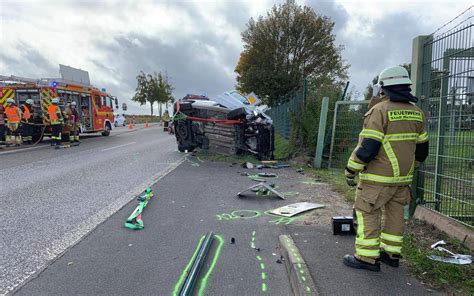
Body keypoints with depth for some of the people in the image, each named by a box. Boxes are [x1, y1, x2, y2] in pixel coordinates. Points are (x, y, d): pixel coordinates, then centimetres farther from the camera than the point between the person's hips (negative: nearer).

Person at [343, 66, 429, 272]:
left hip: (378, 177, -7)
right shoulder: (416, 113, 8)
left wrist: (351, 170, -10)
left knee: (367, 213, 2)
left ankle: (367, 257, 6)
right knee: (394, 213, 16)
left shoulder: (380, 110, -16)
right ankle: (391, 254, 27)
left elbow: (367, 147, -21)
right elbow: (421, 148, 13)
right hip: (402, 177, 8)